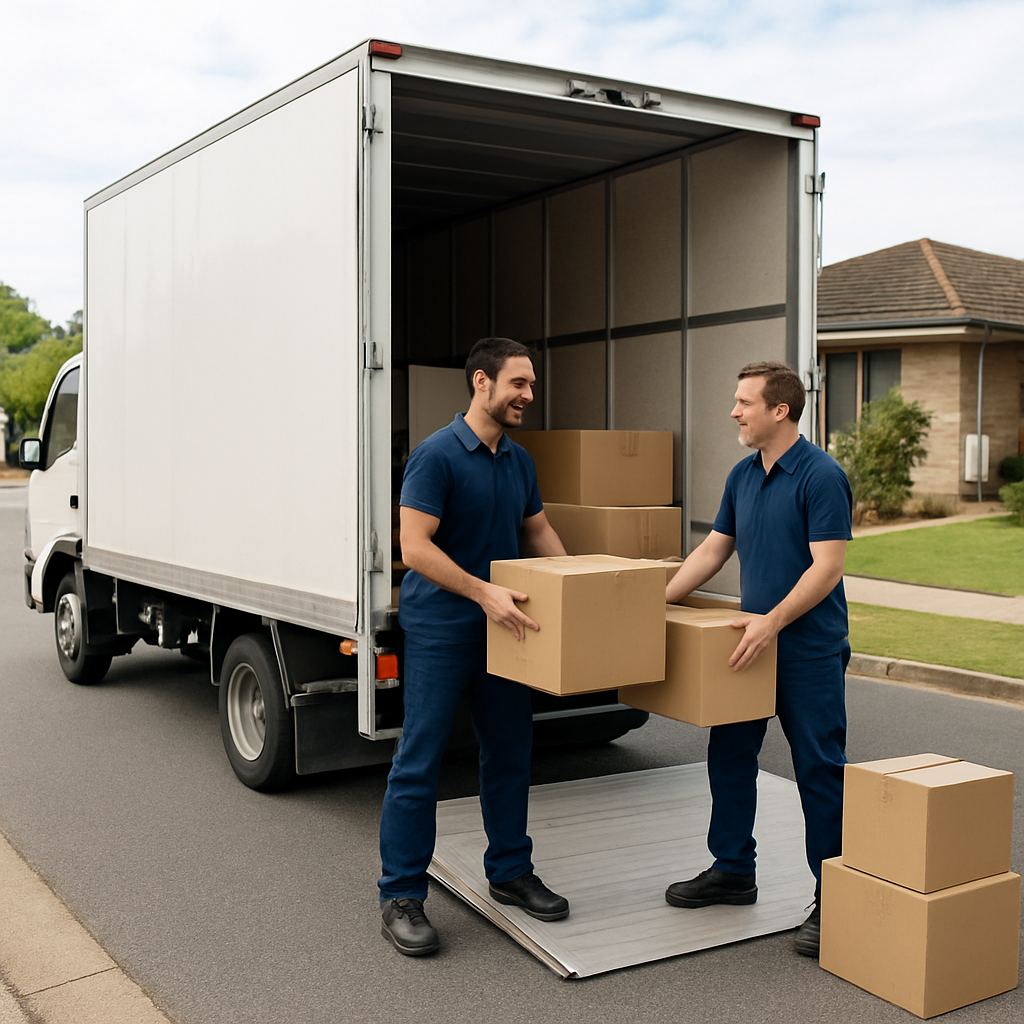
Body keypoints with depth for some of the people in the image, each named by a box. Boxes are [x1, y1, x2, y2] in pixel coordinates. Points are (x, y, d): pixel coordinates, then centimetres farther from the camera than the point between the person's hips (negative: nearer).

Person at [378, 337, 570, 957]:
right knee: (420, 762, -2)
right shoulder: (437, 456, -15)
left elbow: (539, 531, 22)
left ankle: (510, 872, 29)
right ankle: (401, 896, 8)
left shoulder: (520, 462, 9)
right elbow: (415, 547, -20)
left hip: (503, 629, 8)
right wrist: (483, 592, -27)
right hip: (439, 632, -8)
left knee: (510, 755, 14)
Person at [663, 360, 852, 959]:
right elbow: (714, 550, 15)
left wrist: (772, 620, -27)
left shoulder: (822, 476, -16)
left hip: (811, 651, -8)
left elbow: (827, 567, -20)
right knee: (730, 756, 13)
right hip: (753, 643, 8)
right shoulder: (743, 476, 9)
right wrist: (660, 600, 8)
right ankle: (734, 871, 28)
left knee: (820, 772, 0)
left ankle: (832, 898, 12)